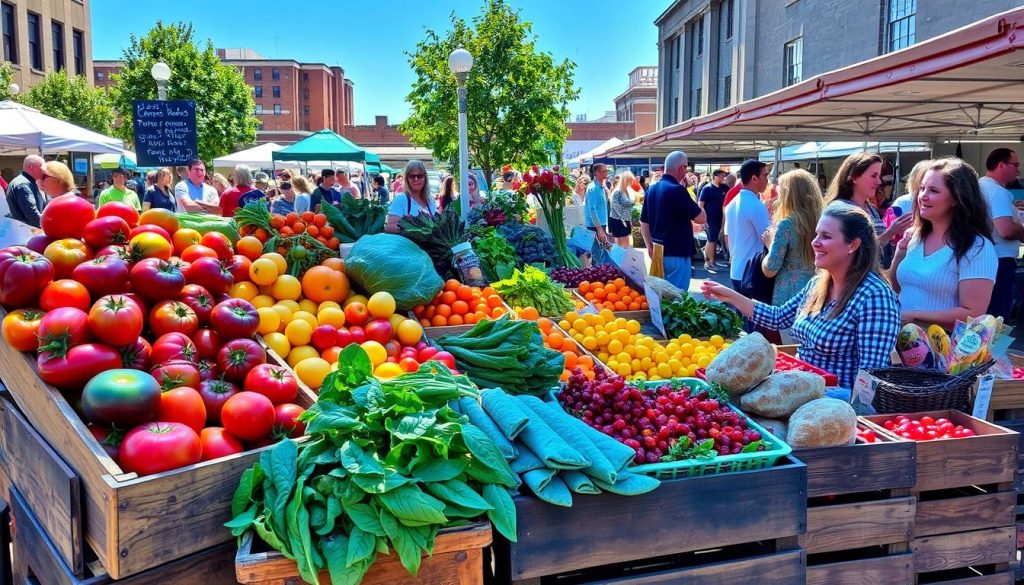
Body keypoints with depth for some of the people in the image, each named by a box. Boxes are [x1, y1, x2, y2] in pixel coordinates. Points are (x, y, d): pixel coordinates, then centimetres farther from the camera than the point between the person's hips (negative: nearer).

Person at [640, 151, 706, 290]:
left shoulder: (651, 190, 8)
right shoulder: (677, 190, -16)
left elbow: (644, 223, 13)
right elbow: (701, 218, -11)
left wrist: (650, 247, 19)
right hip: (677, 254, -8)